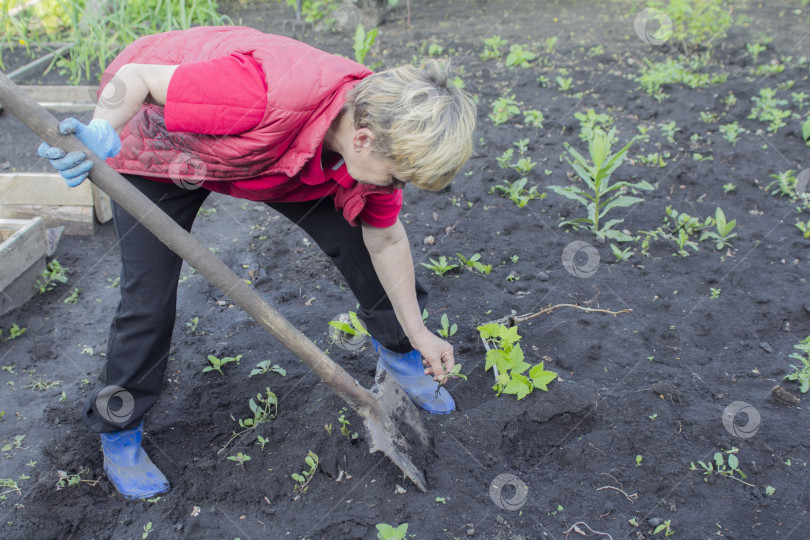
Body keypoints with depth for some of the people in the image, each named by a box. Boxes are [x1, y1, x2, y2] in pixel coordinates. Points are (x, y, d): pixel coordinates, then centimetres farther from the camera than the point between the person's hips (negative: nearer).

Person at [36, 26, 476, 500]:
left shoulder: (382, 131, -25)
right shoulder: (273, 97, -47)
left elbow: (386, 238, -7)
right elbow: (136, 77, -31)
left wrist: (418, 332, 0)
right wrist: (102, 134, -52)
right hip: (158, 143, -4)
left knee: (355, 239, -4)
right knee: (149, 298, -8)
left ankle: (399, 351, 24)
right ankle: (117, 433, 18)